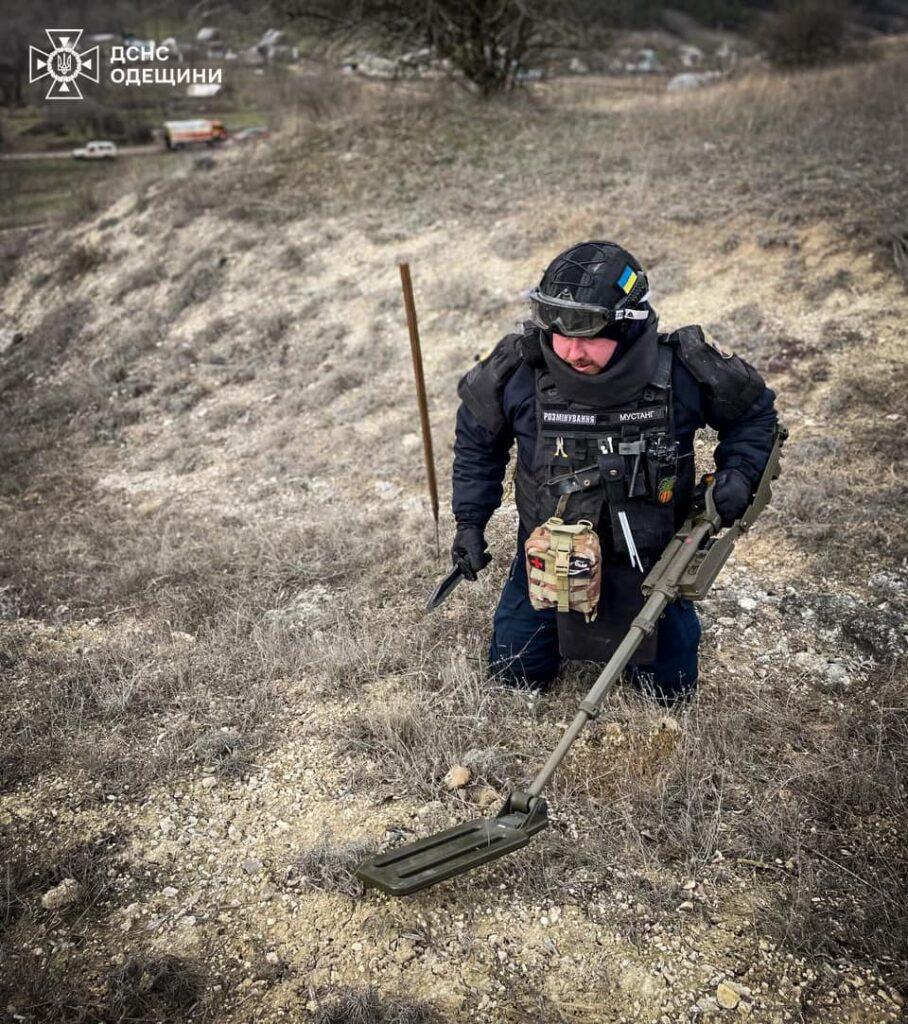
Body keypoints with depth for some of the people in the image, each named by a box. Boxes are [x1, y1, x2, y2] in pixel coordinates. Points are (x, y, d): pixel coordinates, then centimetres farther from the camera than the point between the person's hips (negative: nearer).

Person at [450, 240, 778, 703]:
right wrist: (470, 520, -5)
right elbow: (477, 435, -2)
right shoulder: (518, 370, -23)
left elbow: (753, 409, -2)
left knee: (669, 689, 11)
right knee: (514, 675, 10)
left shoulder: (683, 369, -24)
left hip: (650, 555, 0)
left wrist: (738, 472, -19)